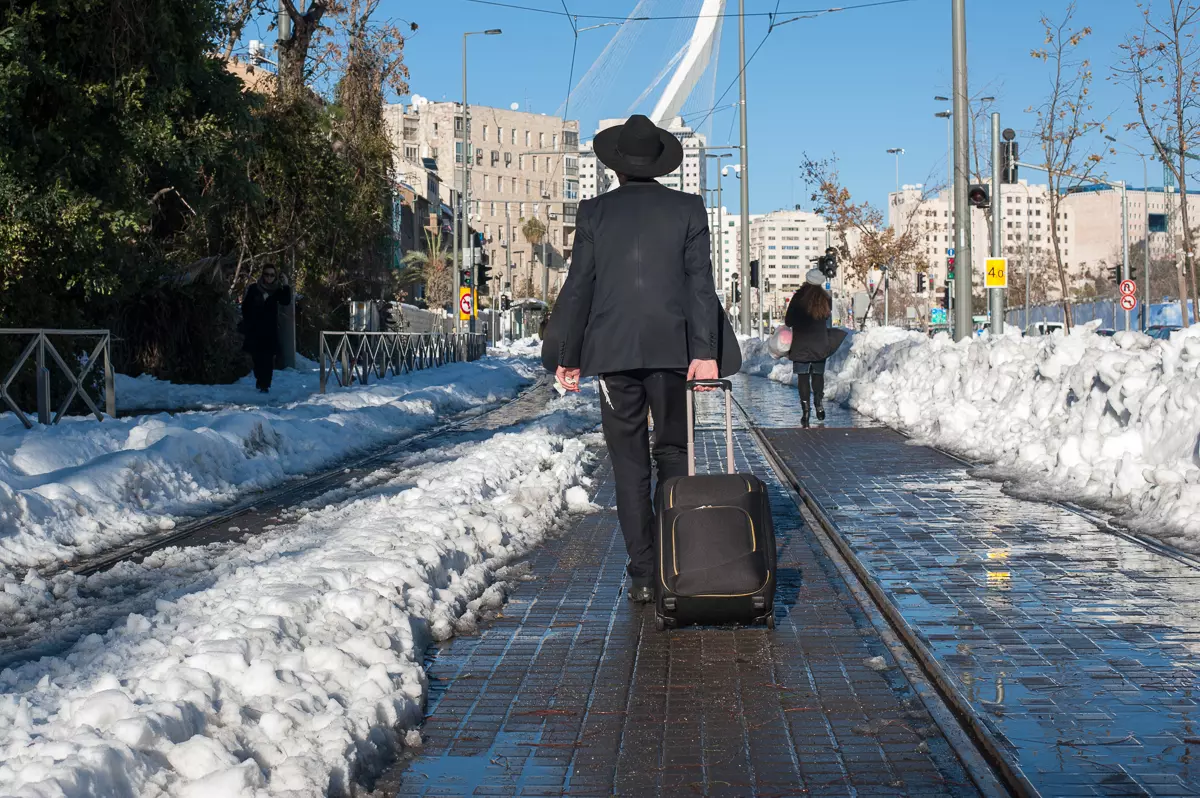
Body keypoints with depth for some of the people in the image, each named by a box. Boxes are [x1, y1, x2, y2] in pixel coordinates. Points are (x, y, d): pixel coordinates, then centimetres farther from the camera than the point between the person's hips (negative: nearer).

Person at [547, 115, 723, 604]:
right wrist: (705, 351, -7)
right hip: (672, 349, 0)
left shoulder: (595, 213, 3)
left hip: (612, 351, 0)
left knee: (629, 465, 5)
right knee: (673, 453, 13)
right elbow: (700, 282, -4)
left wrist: (566, 357, 7)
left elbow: (578, 287, 2)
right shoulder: (688, 209, 4)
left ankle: (643, 576, 3)